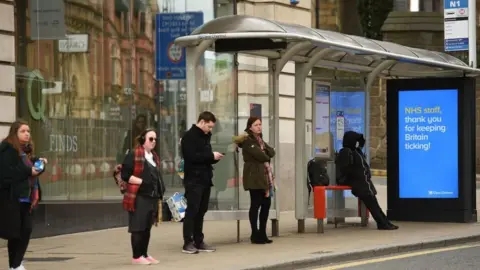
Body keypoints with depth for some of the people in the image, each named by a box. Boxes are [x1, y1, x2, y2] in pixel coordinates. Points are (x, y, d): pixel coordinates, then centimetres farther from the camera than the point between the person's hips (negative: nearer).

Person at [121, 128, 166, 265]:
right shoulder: (133, 155, -9)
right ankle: (136, 257, 2)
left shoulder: (154, 156, 17)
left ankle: (144, 254, 19)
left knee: (147, 227, 11)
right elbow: (125, 175, -14)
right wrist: (142, 182, -20)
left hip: (152, 197, 8)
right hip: (139, 197, -8)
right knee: (138, 227, -4)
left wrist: (161, 187, 11)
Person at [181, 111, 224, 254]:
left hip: (205, 179, 8)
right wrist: (211, 156, -18)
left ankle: (198, 241, 13)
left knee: (201, 211, 9)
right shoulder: (189, 136, -10)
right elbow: (191, 156, -21)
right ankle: (188, 243, -5)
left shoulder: (205, 136, 18)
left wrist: (214, 158, 1)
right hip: (193, 180, -8)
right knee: (192, 211, -7)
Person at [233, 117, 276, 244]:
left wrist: (265, 153, -10)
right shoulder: (248, 141, -9)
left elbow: (272, 152, 10)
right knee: (255, 204, -6)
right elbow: (260, 155, -18)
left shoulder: (260, 140, 21)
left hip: (265, 175, 9)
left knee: (266, 203, 8)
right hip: (254, 176, -9)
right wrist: (267, 156, 2)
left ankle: (262, 233, 15)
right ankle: (255, 235, -2)